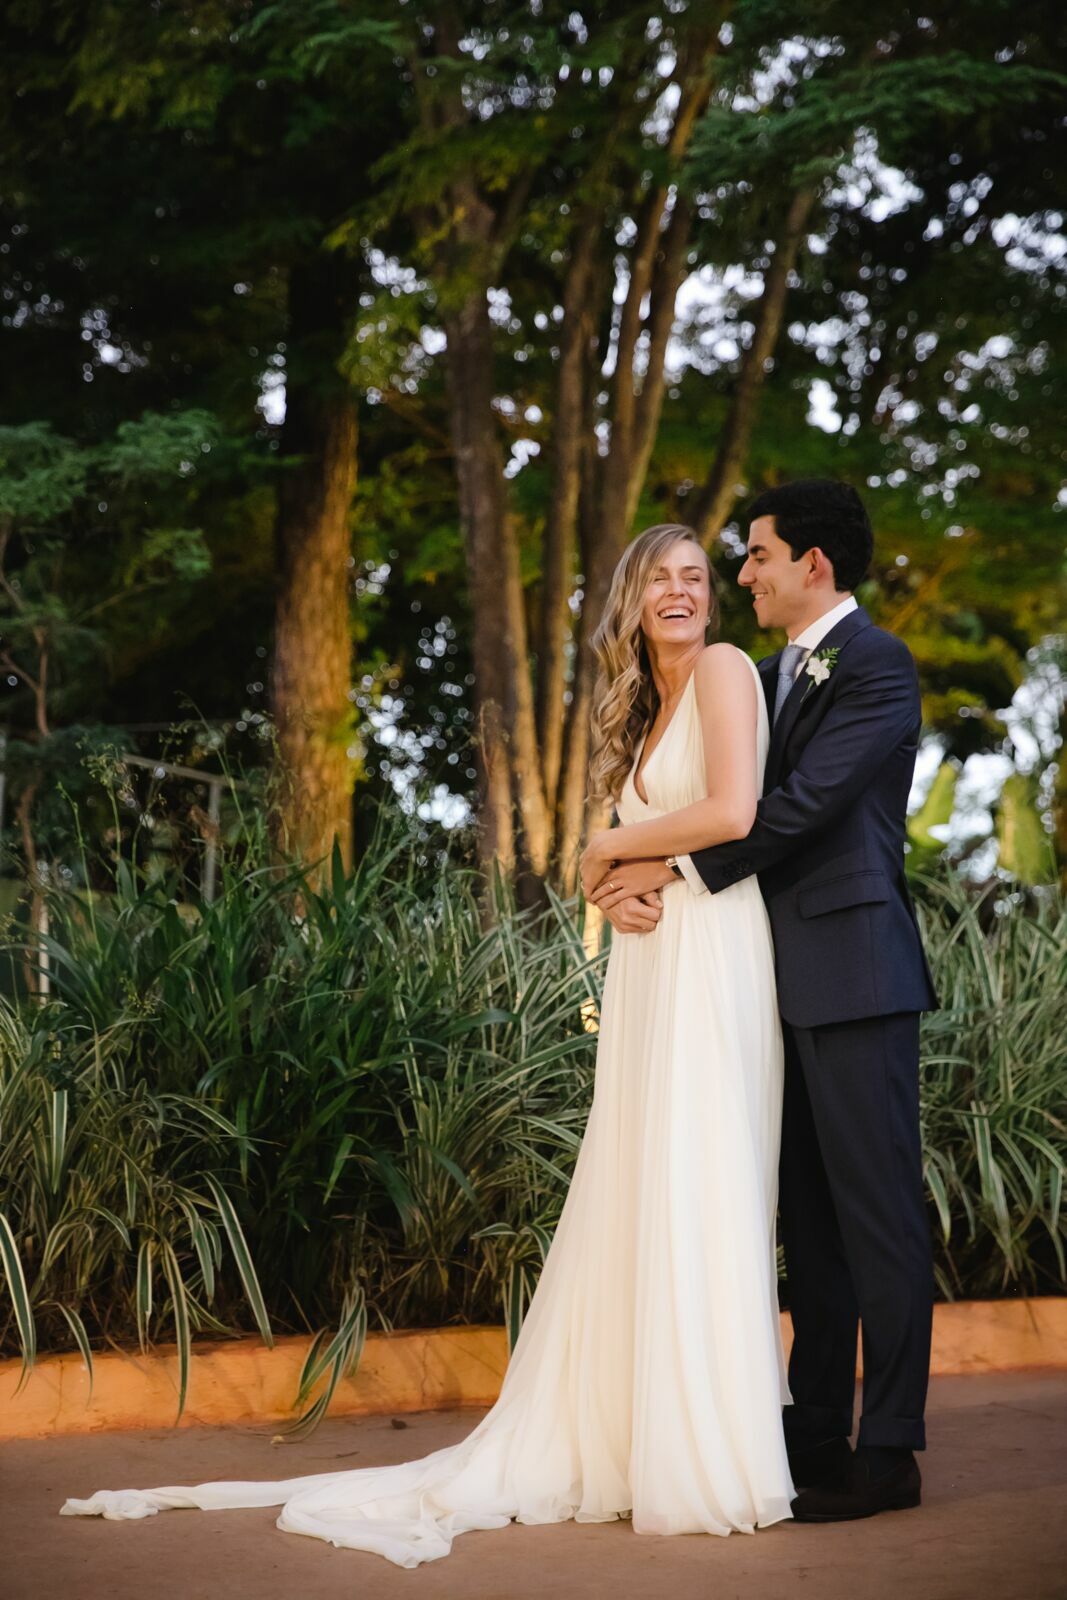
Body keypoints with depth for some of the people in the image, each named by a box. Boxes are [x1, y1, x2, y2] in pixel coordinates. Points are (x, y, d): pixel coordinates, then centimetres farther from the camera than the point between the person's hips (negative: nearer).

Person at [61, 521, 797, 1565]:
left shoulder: (724, 669, -3)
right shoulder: (642, 712, 23)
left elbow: (732, 812, -16)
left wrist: (612, 848, -3)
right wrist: (616, 897, -1)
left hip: (709, 960, -8)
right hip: (646, 964, 8)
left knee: (696, 1195, -8)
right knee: (629, 1199, 6)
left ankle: (708, 1463, -2)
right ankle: (604, 1440, 10)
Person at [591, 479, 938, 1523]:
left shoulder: (876, 667, -8)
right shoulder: (773, 675, 19)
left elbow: (803, 802, -17)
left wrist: (681, 870, -12)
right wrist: (635, 864, 1)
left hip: (854, 975, -9)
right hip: (789, 981, 9)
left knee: (878, 1212, -5)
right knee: (809, 1216, 12)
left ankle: (888, 1454, 0)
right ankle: (815, 1437, 18)